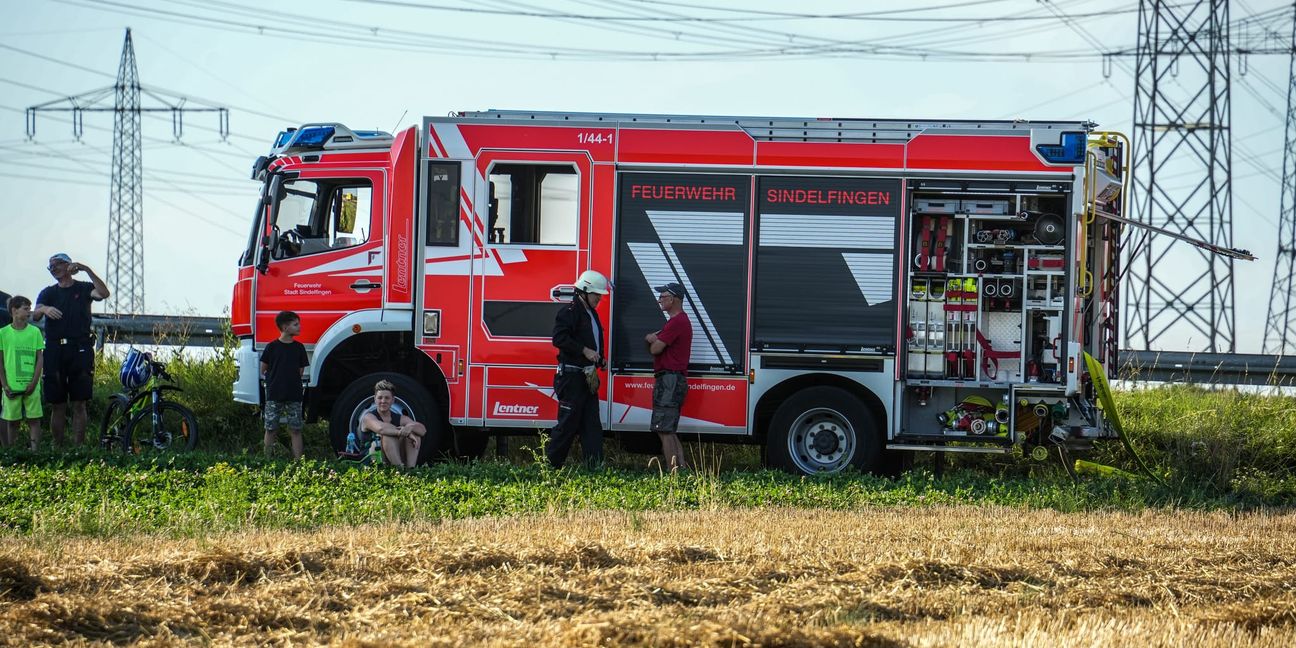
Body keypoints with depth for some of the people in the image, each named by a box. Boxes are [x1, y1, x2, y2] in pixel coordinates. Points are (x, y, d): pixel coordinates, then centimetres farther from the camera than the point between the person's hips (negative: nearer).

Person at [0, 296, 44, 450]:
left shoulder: (35, 332, 3)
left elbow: (40, 358, 3)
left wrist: (34, 382, -6)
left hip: (31, 386, 1)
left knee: (34, 420, -1)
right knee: (12, 421, 5)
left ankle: (35, 449, 1)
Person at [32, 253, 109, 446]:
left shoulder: (83, 289, 9)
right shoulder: (48, 293, 14)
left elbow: (104, 293, -12)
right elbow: (34, 316, -2)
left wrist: (87, 270, -19)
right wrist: (45, 309, -25)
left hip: (80, 350, -2)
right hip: (54, 350, 2)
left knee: (79, 404, -2)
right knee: (57, 405, 2)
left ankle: (80, 446, -2)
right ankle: (57, 447, 5)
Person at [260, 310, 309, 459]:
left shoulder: (298, 348, 5)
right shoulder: (272, 347, -3)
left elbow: (300, 370, 12)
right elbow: (263, 370, 5)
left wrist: (291, 380, 6)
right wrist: (273, 380, 2)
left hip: (294, 395, 2)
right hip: (274, 395, -2)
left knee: (295, 430, 2)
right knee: (271, 429, 2)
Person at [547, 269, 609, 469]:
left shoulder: (592, 314, 19)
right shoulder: (569, 312, -11)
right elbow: (559, 338, -23)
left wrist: (599, 359, 12)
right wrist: (585, 351, -24)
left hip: (587, 376, 10)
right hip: (571, 375, -10)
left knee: (592, 424, 5)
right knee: (568, 422, -7)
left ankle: (595, 466, 3)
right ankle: (550, 464, 1)